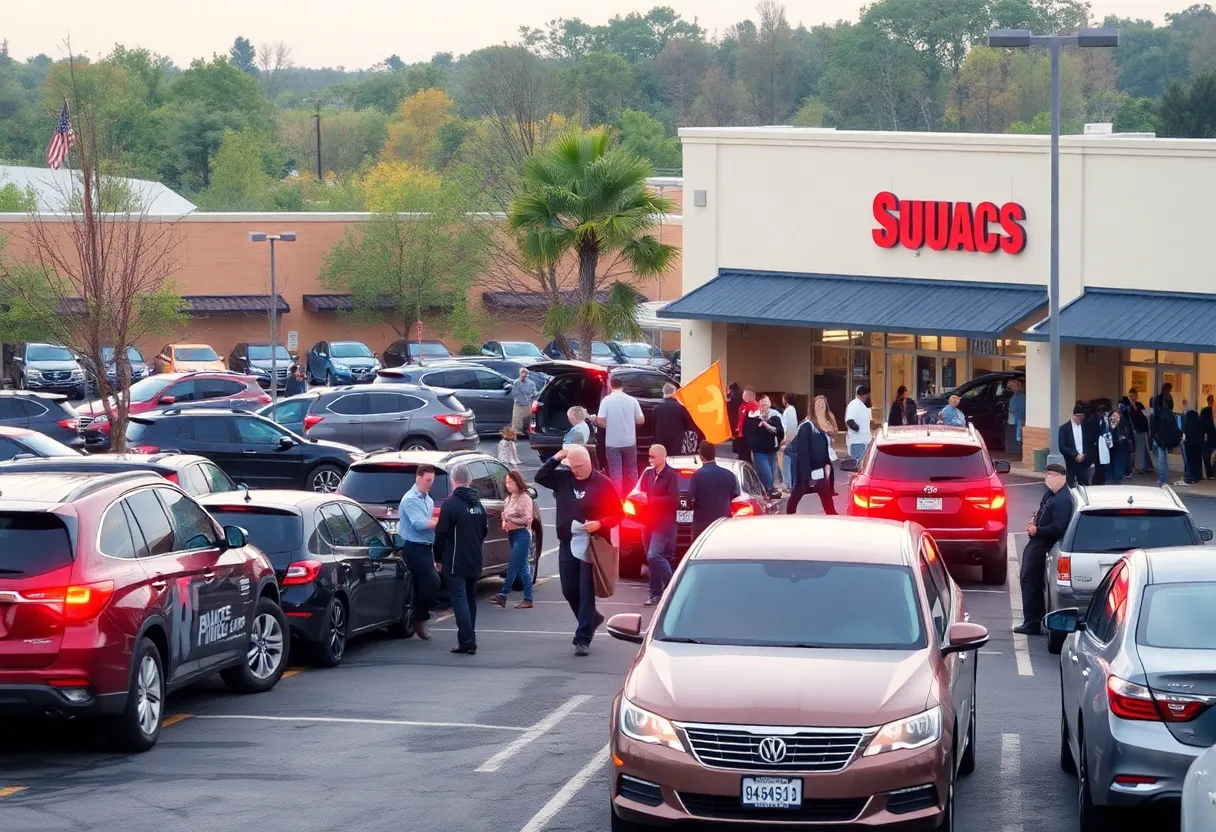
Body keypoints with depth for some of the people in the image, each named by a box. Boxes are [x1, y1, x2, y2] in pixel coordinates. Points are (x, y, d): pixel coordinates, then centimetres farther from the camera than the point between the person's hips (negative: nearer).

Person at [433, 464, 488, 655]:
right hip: (474, 561, 7)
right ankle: (468, 640, 18)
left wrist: (438, 557, -1)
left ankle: (467, 641, -19)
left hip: (456, 562, -7)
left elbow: (441, 533, -13)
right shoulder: (478, 505, 10)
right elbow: (484, 531, 18)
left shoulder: (451, 503, -13)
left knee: (459, 599, -9)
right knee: (470, 599, 15)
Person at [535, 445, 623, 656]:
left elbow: (617, 514, -3)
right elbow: (540, 477, 5)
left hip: (591, 545, -5)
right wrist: (556, 458, -5)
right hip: (567, 544, 5)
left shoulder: (603, 484, -6)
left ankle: (583, 639, -5)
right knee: (569, 591, 11)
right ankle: (592, 619, 36)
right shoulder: (563, 478, 6)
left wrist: (599, 524, -21)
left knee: (586, 592, -6)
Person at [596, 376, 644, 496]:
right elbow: (640, 420, 1)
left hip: (612, 442, -2)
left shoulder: (607, 400, -9)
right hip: (629, 441, 2)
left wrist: (609, 425, 8)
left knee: (615, 473, 2)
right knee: (631, 472, 15)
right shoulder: (632, 400, -2)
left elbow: (600, 420, -13)